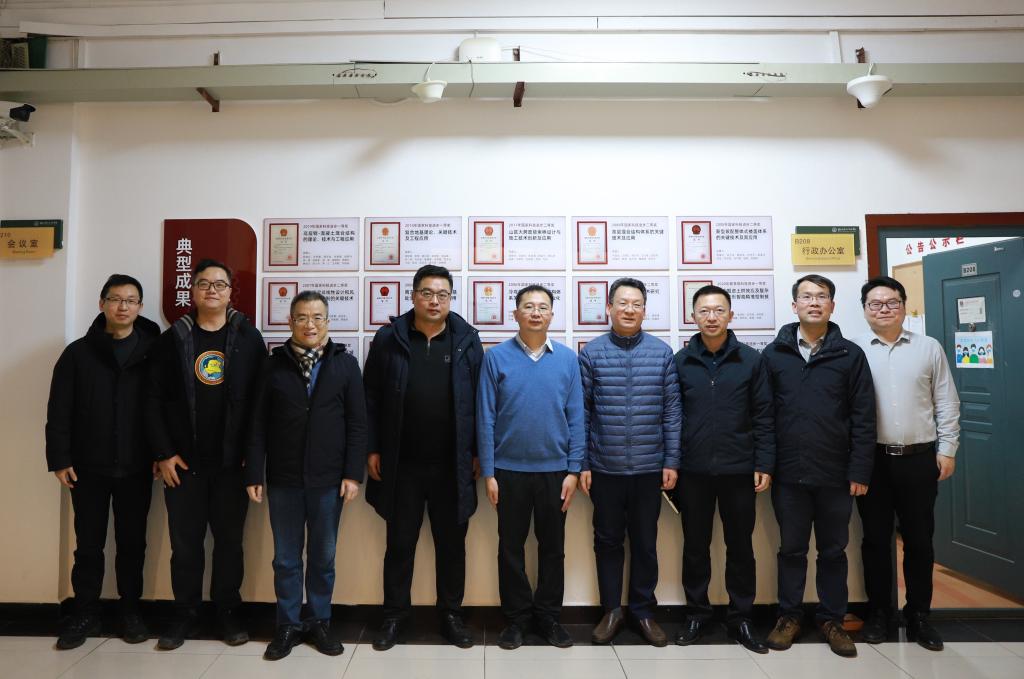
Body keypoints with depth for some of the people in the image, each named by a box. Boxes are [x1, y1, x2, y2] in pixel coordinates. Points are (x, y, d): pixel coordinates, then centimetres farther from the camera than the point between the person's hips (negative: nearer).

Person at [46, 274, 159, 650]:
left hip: (136, 468, 0)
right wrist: (59, 459, -5)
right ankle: (85, 613, 24)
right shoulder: (78, 353, 2)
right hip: (88, 467, 1)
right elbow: (59, 411, 1)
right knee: (88, 544, 10)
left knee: (132, 542, 10)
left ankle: (130, 611, 23)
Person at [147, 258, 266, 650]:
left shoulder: (249, 339, 1)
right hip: (183, 462, 1)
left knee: (229, 540, 10)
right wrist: (163, 453, -5)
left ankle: (228, 612, 24)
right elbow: (155, 400, 2)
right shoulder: (174, 338, 4)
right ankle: (185, 614, 25)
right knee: (185, 542, 10)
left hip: (232, 462, -1)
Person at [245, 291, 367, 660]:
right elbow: (259, 425, 2)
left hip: (328, 479, 0)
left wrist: (353, 474, -7)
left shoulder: (345, 364, 0)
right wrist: (254, 474, -2)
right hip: (283, 479, 1)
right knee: (286, 557, 11)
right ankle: (288, 624, 27)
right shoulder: (274, 365, 3)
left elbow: (357, 423, -1)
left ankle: (319, 622, 28)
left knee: (323, 556, 12)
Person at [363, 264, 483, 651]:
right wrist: (372, 449, -1)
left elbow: (480, 400, 2)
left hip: (453, 466, 0)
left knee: (452, 543, 13)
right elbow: (371, 398, 2)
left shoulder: (467, 340, 0)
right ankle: (395, 615, 30)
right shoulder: (389, 338, -1)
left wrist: (478, 453, 0)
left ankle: (451, 614, 30)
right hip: (402, 464, 0)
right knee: (400, 543, 13)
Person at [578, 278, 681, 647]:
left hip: (649, 467, 1)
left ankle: (644, 610, 29)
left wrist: (671, 461, -1)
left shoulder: (662, 352, 1)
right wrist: (581, 464, -2)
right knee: (608, 540, 12)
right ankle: (612, 609, 28)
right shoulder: (591, 352, -1)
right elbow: (582, 412, -1)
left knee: (645, 541, 13)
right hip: (604, 467, 0)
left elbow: (672, 411, 2)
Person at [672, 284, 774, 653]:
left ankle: (741, 617, 25)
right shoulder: (681, 361, 1)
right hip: (693, 470, 1)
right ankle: (697, 613, 26)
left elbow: (764, 416, 0)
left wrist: (764, 464, -4)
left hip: (739, 470, 0)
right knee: (695, 546, 11)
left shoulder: (751, 360, 0)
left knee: (740, 547, 11)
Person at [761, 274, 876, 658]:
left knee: (833, 551, 13)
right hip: (788, 473, 0)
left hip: (836, 474, 0)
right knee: (791, 549, 12)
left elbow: (863, 418, -2)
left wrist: (860, 471, -6)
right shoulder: (773, 354, 1)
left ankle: (832, 619, 28)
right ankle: (789, 616, 26)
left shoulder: (851, 355, 0)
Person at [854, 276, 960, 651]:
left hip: (920, 458, 1)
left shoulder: (929, 348, 5)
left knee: (919, 540, 10)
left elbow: (946, 403, 6)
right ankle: (878, 612, 21)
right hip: (872, 459, -1)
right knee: (876, 539, 8)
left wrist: (947, 449, 0)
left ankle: (919, 615, 25)